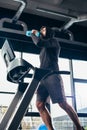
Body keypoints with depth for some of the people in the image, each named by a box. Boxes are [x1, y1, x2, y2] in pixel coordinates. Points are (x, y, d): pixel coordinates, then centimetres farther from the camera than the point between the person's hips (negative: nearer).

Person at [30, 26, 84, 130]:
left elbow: (39, 43, -8)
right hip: (43, 77, 8)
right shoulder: (43, 49, 31)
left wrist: (33, 34, 6)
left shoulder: (54, 41, 8)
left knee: (63, 104, -11)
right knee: (39, 105, -8)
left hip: (52, 75, -8)